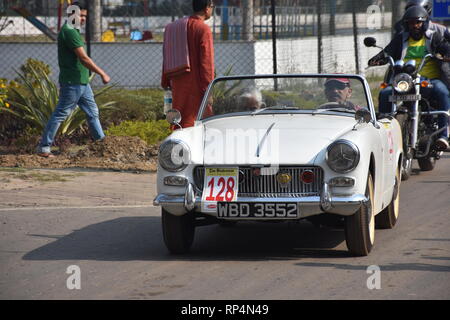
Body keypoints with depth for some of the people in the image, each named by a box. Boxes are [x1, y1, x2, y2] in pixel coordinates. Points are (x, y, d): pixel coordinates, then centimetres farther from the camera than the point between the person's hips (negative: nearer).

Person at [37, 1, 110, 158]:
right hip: (72, 82, -10)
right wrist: (102, 74, -20)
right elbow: (83, 58, -23)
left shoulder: (73, 31, 14)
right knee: (60, 115, -4)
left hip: (82, 82, 10)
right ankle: (44, 147, 1)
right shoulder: (69, 32, -18)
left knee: (92, 112, 14)